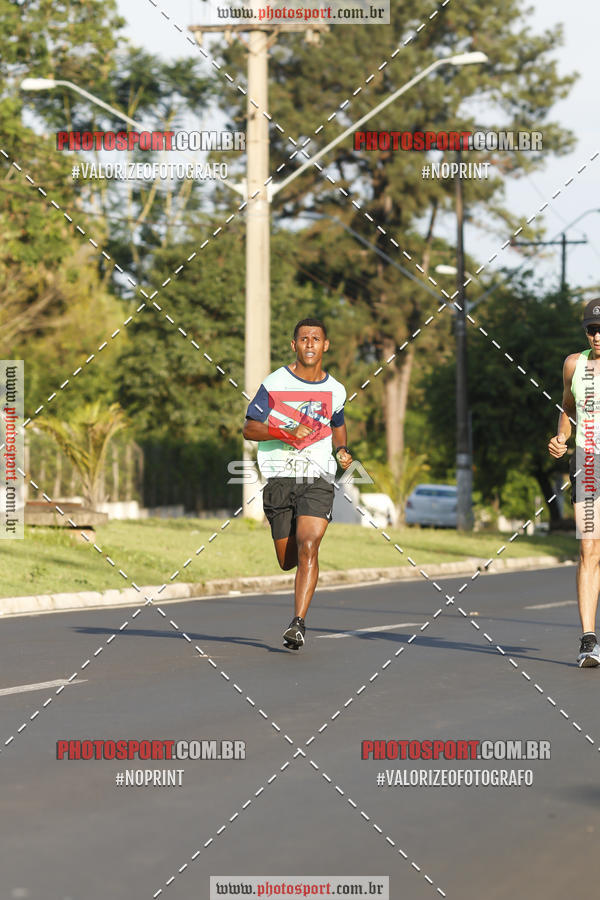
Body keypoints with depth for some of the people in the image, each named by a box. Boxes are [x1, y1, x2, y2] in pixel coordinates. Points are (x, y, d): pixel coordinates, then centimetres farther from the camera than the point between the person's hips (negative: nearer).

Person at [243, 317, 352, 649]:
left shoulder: (335, 390, 8)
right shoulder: (274, 383, -1)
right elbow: (249, 429, -1)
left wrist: (342, 450, 8)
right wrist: (285, 433, -17)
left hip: (318, 479, 0)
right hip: (280, 478, 0)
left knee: (307, 548, -20)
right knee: (288, 560, 5)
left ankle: (298, 623, -21)